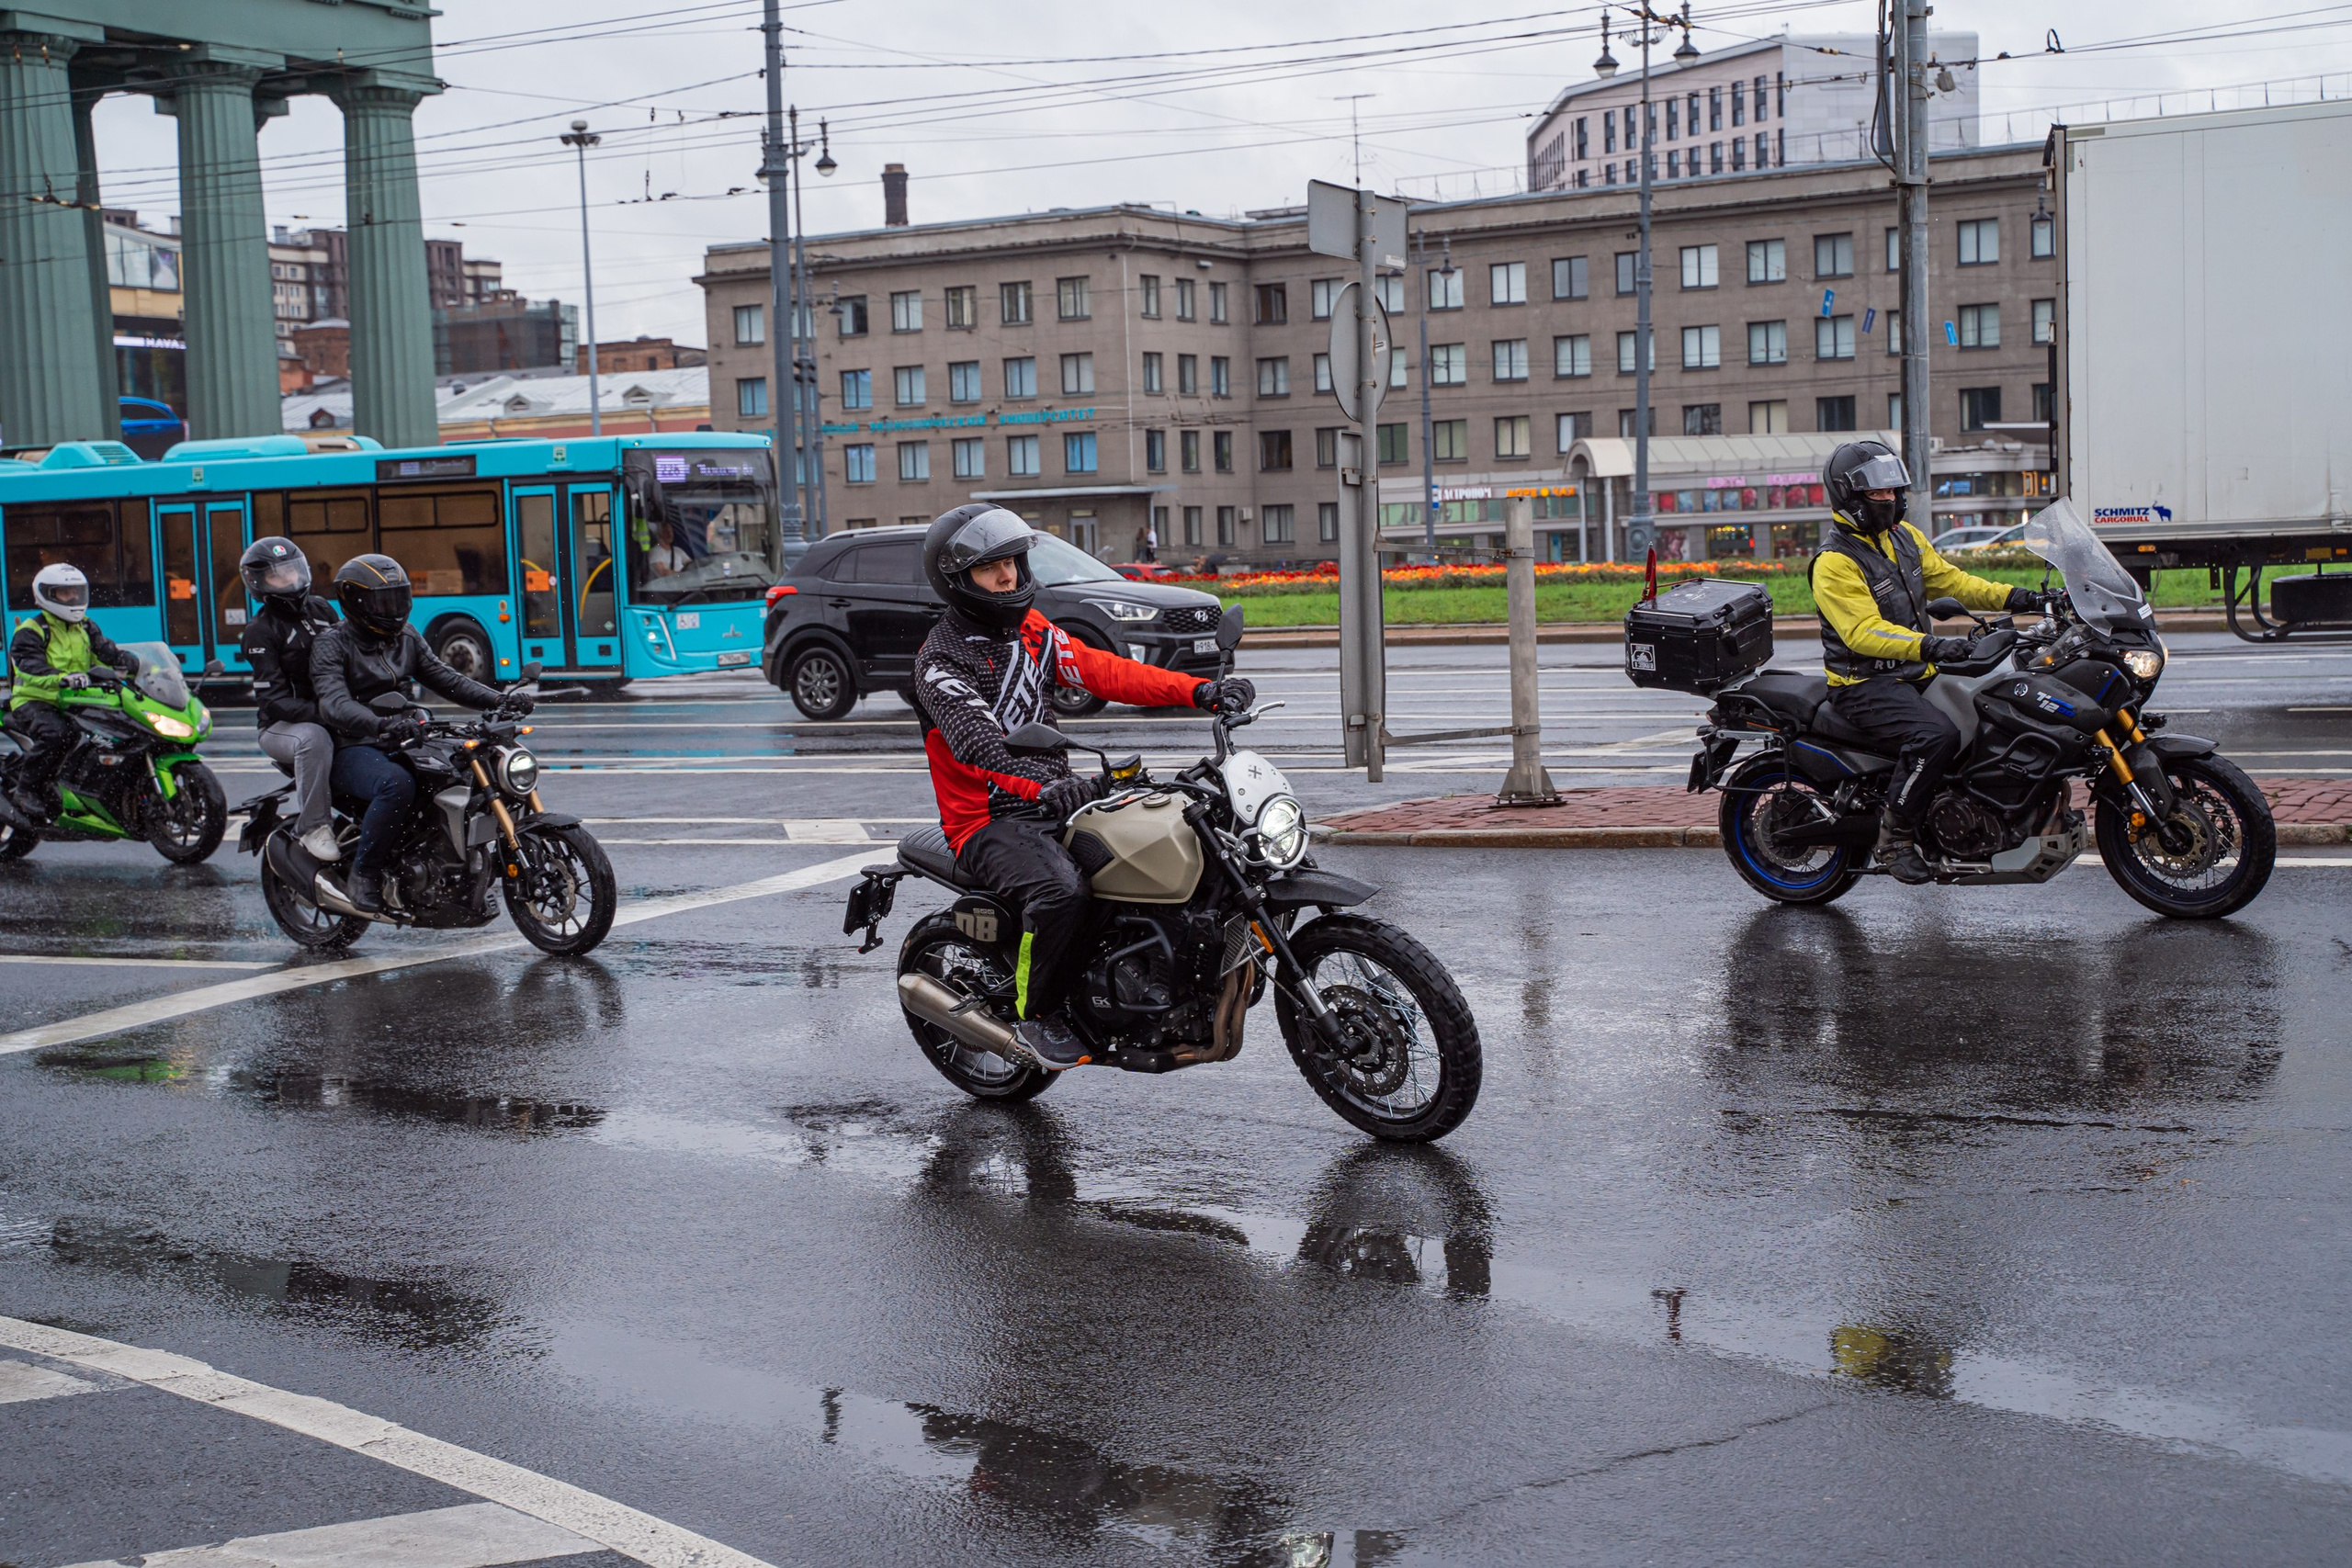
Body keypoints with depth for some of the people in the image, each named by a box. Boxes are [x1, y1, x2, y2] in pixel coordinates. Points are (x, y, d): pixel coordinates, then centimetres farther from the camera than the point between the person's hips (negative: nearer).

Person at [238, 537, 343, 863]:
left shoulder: (321, 609, 13)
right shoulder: (260, 631, -6)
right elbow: (273, 698, -16)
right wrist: (316, 712, -31)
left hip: (332, 717, 6)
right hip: (281, 726, -6)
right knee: (314, 737, -40)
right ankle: (313, 827, -35)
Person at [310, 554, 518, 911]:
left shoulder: (406, 637, 15)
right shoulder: (332, 644, -7)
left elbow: (446, 679, 11)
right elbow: (334, 704, -24)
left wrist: (499, 699, -7)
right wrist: (382, 725, -44)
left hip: (403, 744, 7)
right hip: (352, 750, -7)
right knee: (397, 784, -39)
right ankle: (363, 874, -24)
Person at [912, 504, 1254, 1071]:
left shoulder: (1032, 631, 12)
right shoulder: (941, 658, -10)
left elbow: (1104, 671, -1)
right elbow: (978, 742, -28)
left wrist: (1199, 690, -17)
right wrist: (1043, 785, -47)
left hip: (1053, 805, 7)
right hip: (988, 822, -7)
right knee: (1061, 888, -34)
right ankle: (1034, 1013, -13)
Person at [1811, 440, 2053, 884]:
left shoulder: (1905, 536, 13)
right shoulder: (1835, 563, -15)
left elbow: (1949, 581, 17)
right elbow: (1864, 632, -27)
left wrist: (2016, 598, 4)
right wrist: (1929, 646, -40)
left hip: (1917, 676, 9)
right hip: (1866, 685, -9)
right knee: (1937, 735, -32)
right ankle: (1895, 836, -18)